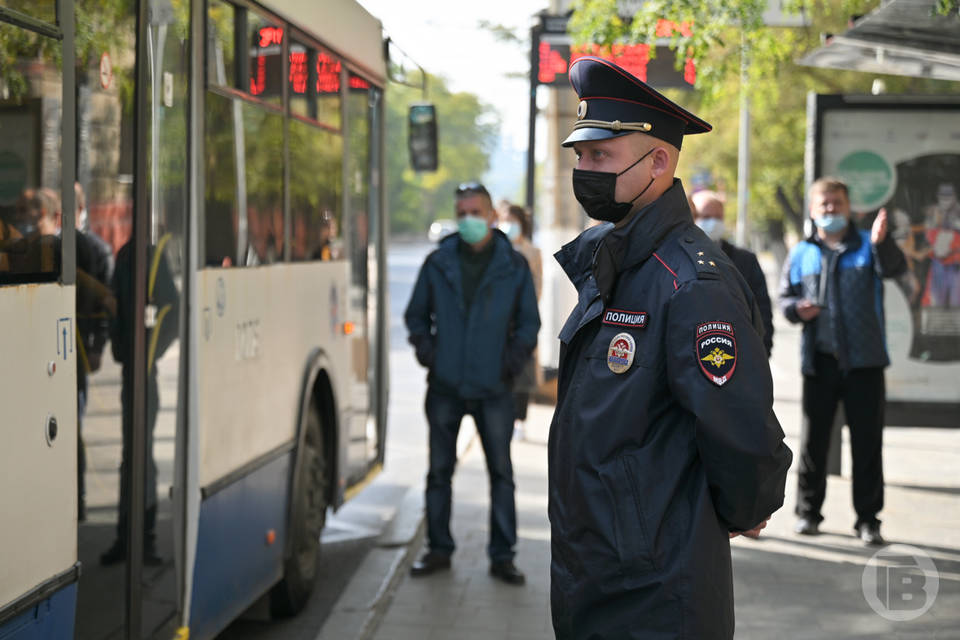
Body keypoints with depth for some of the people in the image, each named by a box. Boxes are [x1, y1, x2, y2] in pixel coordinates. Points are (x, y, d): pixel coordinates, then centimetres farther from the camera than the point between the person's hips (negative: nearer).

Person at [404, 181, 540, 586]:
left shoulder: (514, 266, 3)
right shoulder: (438, 263, 5)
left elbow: (529, 321, 11)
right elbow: (416, 314, 14)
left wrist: (516, 356, -3)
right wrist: (426, 349, -1)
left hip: (493, 387, -1)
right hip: (445, 386, 1)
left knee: (501, 471, 1)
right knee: (439, 469, 7)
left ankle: (502, 555, 9)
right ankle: (439, 549, 19)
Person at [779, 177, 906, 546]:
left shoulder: (868, 246, 7)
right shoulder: (801, 255, 13)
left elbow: (894, 267, -13)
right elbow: (785, 297, 16)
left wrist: (881, 243, -35)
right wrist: (797, 308, -8)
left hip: (865, 359, -1)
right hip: (819, 361, 1)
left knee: (867, 441, 1)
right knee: (813, 439, 5)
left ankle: (868, 518, 8)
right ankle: (808, 512, 16)